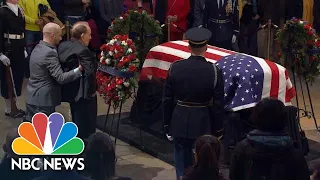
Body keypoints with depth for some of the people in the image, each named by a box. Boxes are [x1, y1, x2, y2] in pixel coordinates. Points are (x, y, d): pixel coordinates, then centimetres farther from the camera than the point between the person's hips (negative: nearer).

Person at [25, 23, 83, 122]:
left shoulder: (37, 48, 9)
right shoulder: (50, 52, -21)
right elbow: (61, 78, -23)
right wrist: (79, 69, -20)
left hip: (32, 97, 9)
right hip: (43, 100, -9)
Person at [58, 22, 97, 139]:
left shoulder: (63, 46, 1)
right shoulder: (83, 51, -24)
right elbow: (89, 72, -30)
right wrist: (92, 90, -17)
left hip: (71, 91, 9)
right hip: (84, 94, -9)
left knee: (77, 122, 23)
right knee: (86, 126, 5)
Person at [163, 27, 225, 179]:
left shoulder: (175, 67, -8)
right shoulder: (214, 71, -13)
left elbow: (167, 100, -2)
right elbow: (218, 104, -9)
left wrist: (167, 126, 8)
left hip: (180, 123, 1)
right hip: (204, 123, -1)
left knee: (182, 162, 14)